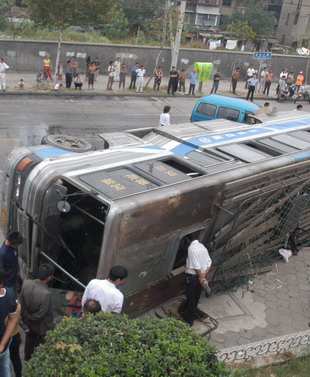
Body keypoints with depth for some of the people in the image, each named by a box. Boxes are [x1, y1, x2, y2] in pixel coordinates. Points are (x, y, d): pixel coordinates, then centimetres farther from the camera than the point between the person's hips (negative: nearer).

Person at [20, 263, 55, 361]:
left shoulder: (26, 283, -22)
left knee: (29, 342, 33)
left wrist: (25, 317, 6)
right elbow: (40, 315, -27)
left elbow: (21, 304, -7)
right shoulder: (46, 294, -40)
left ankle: (28, 360, 58)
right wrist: (30, 317, -8)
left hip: (28, 324, 6)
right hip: (41, 327, -6)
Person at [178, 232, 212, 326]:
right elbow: (209, 262, 5)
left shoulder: (192, 248, -20)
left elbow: (196, 266, -23)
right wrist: (204, 275, -2)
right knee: (195, 297, 21)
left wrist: (200, 277, -14)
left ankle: (188, 320, 15)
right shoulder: (202, 246, 6)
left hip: (193, 277, -8)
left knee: (191, 298, 4)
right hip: (200, 276, 8)